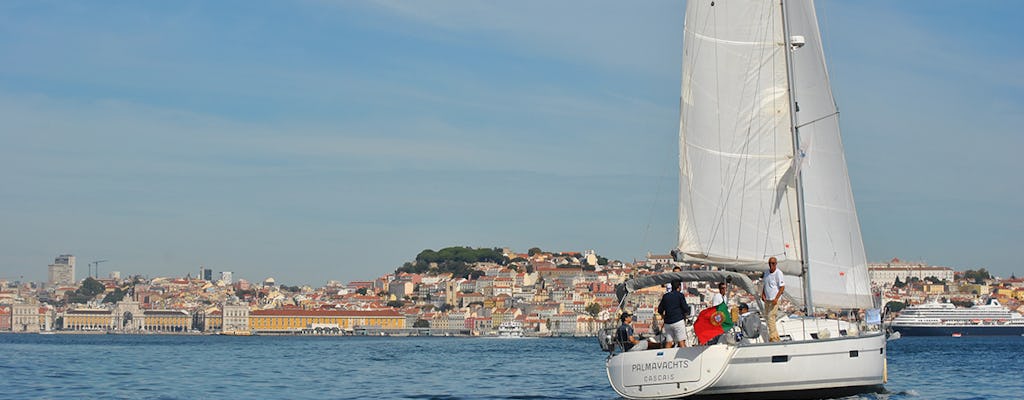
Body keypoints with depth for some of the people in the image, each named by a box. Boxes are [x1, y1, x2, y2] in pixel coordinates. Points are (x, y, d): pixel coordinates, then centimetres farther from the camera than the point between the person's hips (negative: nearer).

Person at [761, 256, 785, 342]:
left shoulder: (778, 273, -12)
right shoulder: (766, 272, 9)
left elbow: (782, 288, -14)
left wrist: (776, 299, -21)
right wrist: (763, 294, 5)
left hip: (774, 299, -8)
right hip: (767, 299, 8)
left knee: (770, 317, -14)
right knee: (766, 318, 10)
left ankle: (773, 337, -10)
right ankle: (776, 336, 22)